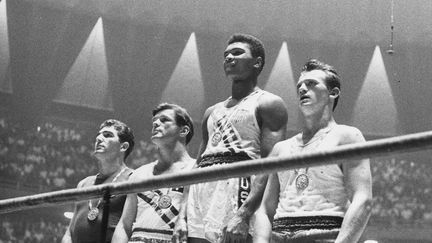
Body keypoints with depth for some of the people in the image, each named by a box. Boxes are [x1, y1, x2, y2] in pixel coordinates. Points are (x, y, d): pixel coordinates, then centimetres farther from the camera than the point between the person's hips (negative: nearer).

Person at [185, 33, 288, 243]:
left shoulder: (268, 104, 3)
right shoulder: (212, 112, 25)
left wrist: (244, 214, -22)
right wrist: (182, 217, 8)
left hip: (238, 183, -6)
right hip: (200, 191, 6)